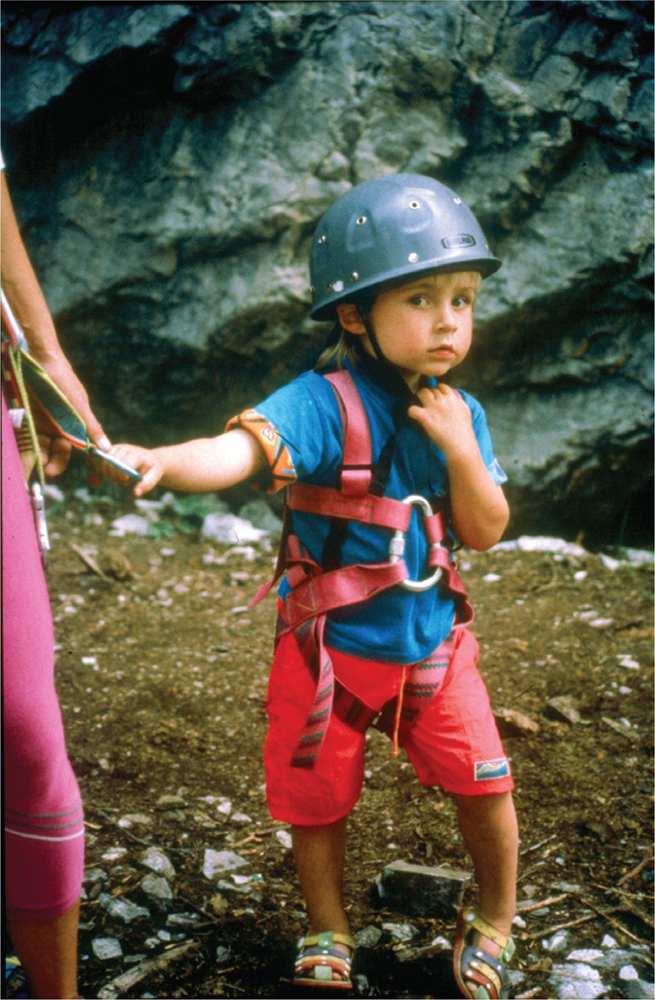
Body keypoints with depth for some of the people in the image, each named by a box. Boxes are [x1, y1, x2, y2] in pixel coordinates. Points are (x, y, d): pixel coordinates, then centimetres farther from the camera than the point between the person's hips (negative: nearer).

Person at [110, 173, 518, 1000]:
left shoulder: (459, 414, -3)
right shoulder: (325, 403, -21)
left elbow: (486, 534, -2)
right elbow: (245, 446, -39)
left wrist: (460, 449, -18)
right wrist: (162, 461, -60)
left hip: (432, 645, 4)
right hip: (328, 649, -3)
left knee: (484, 785, 6)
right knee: (317, 799, 10)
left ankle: (494, 921, 35)